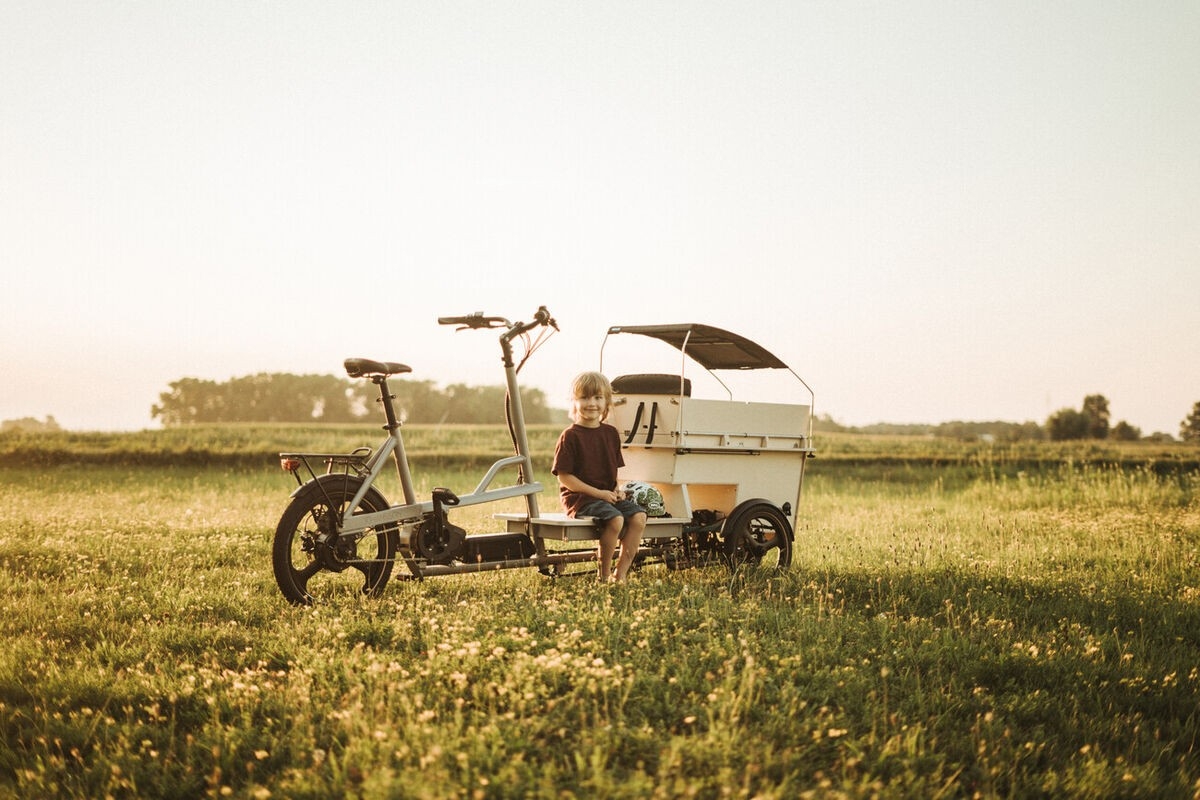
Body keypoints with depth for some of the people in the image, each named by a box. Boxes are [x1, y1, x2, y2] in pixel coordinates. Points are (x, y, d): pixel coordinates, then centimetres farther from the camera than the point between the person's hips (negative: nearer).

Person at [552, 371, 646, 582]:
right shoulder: (570, 437, -8)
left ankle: (621, 572, -13)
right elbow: (564, 477, -11)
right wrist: (598, 493, -16)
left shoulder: (611, 433, 11)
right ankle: (604, 573, -12)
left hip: (608, 495, 7)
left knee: (639, 516, -17)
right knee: (615, 519, -30)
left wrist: (617, 489, -1)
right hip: (580, 498, -6)